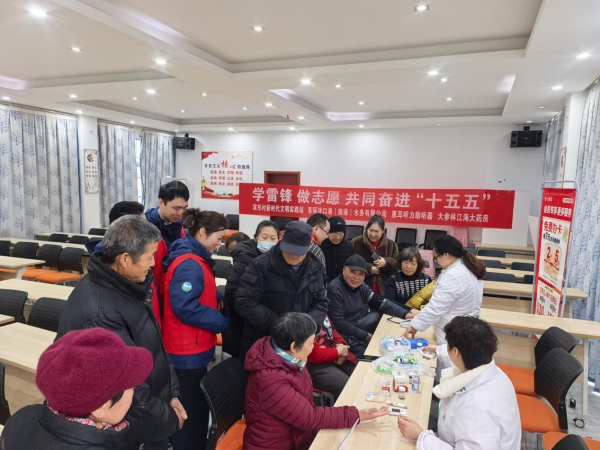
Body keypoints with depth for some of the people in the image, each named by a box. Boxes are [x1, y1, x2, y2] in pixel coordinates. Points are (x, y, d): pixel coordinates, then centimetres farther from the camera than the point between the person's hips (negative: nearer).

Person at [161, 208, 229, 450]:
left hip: (193, 345, 10)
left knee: (195, 404, 23)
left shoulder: (195, 258, 9)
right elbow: (186, 307, -29)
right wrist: (222, 322, -21)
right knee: (193, 408, 4)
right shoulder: (189, 264, -24)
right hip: (189, 349, -10)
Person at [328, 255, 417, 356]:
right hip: (343, 335, -8)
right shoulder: (334, 289, -22)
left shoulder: (361, 286, 2)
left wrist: (405, 313, -14)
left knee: (380, 314, -2)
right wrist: (366, 336, -17)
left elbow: (381, 303, 0)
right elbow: (338, 323, -24)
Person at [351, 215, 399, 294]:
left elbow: (399, 264, 6)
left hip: (384, 289, 3)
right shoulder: (356, 242, -4)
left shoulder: (391, 244, 7)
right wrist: (369, 268, -16)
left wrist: (386, 262, -14)